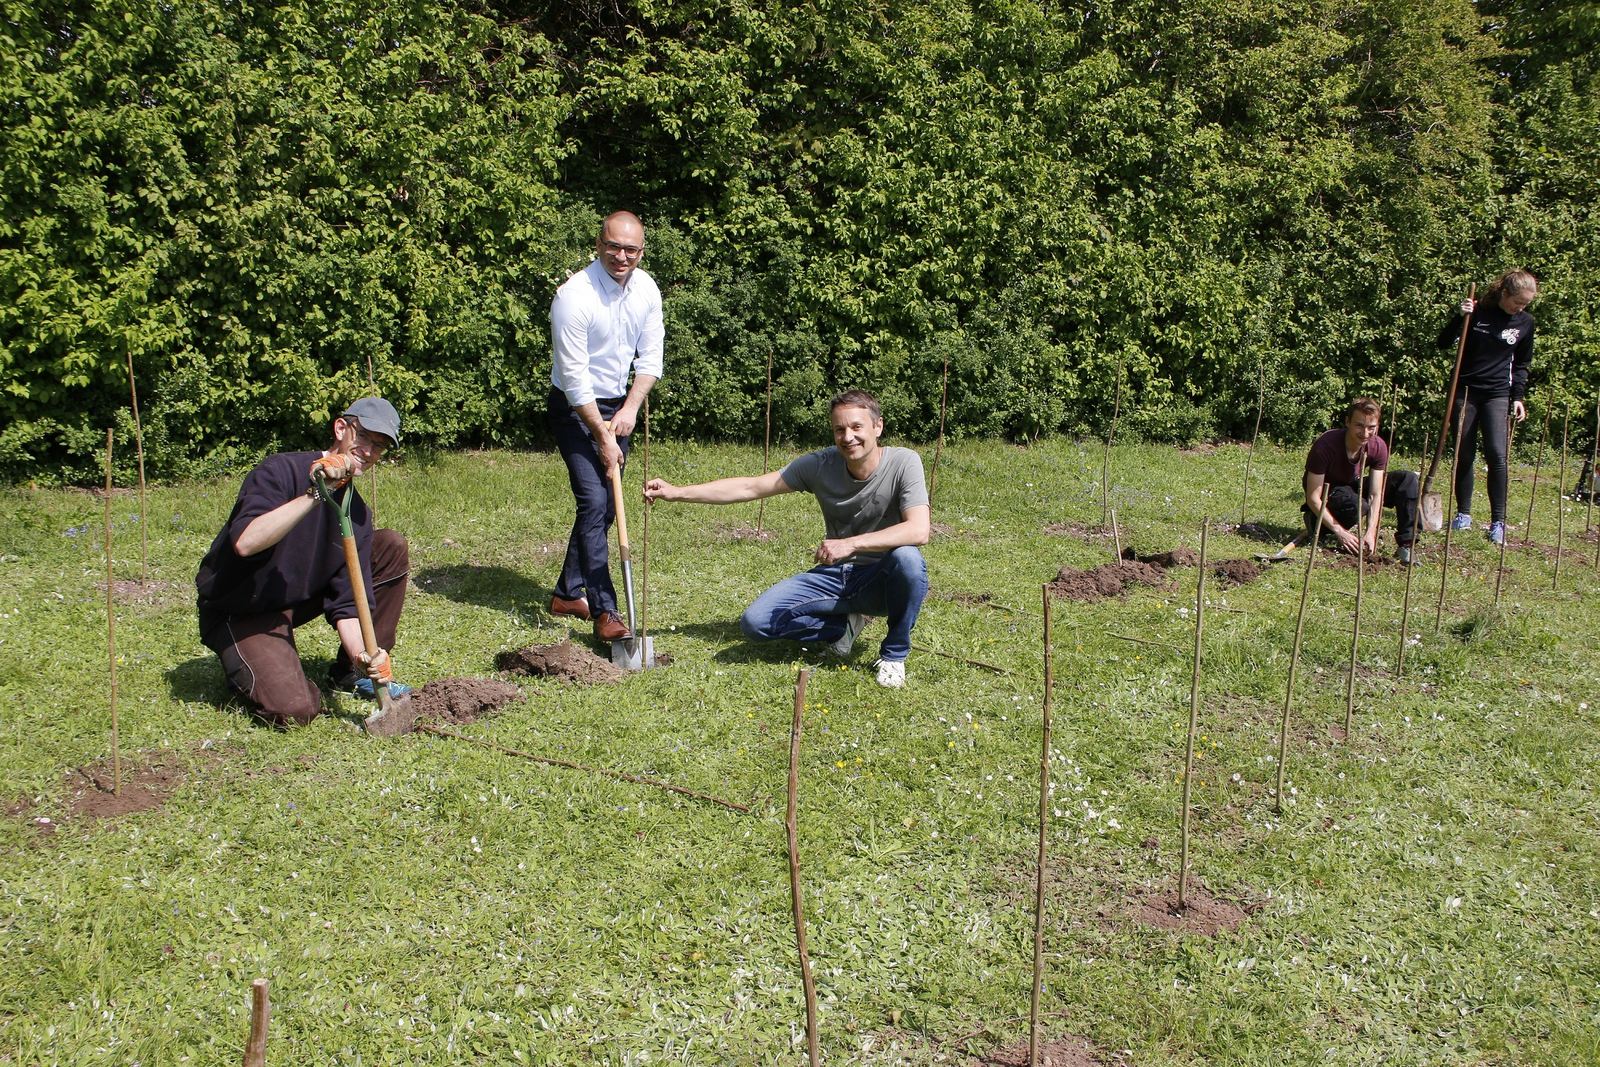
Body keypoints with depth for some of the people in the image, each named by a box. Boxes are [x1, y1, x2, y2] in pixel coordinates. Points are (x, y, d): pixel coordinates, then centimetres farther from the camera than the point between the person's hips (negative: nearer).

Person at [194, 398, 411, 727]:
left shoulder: (356, 512, -2)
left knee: (392, 547, -5)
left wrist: (361, 652, -27)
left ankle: (354, 671, 4)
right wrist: (313, 495, -42)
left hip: (299, 597, 7)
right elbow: (245, 542, -39)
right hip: (240, 612, -6)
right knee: (296, 710, -26)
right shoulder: (281, 471, -21)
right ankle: (250, 666, 9)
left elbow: (346, 602, -8)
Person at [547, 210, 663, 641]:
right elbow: (575, 378, -21)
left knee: (606, 505, 10)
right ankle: (604, 612, -14)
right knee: (594, 502, -15)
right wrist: (602, 437, -19)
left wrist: (630, 408, -8)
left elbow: (650, 356, 6)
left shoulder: (647, 289, -2)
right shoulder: (574, 296, -22)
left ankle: (568, 593, 24)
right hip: (576, 409, -7)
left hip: (618, 405, 7)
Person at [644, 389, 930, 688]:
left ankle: (894, 654, -11)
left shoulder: (903, 462, -17)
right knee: (755, 621, -14)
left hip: (883, 581, -3)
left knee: (907, 557, -38)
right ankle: (842, 626, 10)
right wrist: (677, 492, -8)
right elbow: (750, 487, -3)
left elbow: (919, 531, -31)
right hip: (834, 575, 3)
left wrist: (852, 543, -40)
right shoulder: (821, 464, -7)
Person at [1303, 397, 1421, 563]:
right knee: (1355, 505, -40)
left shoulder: (1378, 447, -17)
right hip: (1326, 493, -6)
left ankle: (1406, 546, -14)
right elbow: (1313, 498, -28)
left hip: (1354, 487, 6)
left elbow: (1375, 494, -16)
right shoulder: (1326, 445, -31)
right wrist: (1340, 532, -32)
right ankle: (1315, 521, -9)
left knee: (1408, 479, -14)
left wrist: (1371, 532, -29)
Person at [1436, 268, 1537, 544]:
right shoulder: (1477, 311, -3)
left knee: (1497, 455, -12)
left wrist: (1518, 396, 5)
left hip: (1497, 395, 1)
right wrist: (1459, 317, -18)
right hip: (1466, 391, -1)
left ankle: (1498, 521, -6)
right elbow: (1443, 343, -3)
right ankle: (1463, 513, 16)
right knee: (1464, 455, 3)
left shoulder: (1526, 322, 4)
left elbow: (1522, 364, 14)